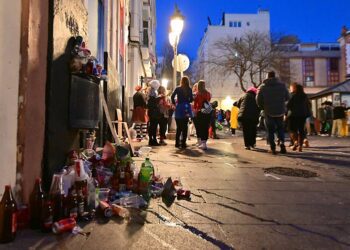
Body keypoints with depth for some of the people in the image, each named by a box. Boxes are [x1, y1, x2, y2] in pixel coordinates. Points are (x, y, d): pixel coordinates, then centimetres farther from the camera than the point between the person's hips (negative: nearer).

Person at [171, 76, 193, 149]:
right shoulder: (189, 89, 2)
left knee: (178, 127, 9)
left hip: (179, 108, 1)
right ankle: (183, 143, 3)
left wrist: (174, 103, 7)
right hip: (186, 108, 0)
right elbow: (191, 99, 0)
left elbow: (172, 96, -7)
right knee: (185, 126, 3)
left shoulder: (178, 89, 2)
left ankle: (177, 143, 13)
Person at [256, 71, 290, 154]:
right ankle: (282, 144, 1)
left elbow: (258, 101, -8)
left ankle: (273, 148, 5)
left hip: (269, 112, -1)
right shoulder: (282, 85, 0)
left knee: (270, 130, 9)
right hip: (280, 111, 2)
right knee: (280, 128, 17)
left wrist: (263, 107, 10)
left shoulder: (262, 87, -6)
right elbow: (287, 97, 5)